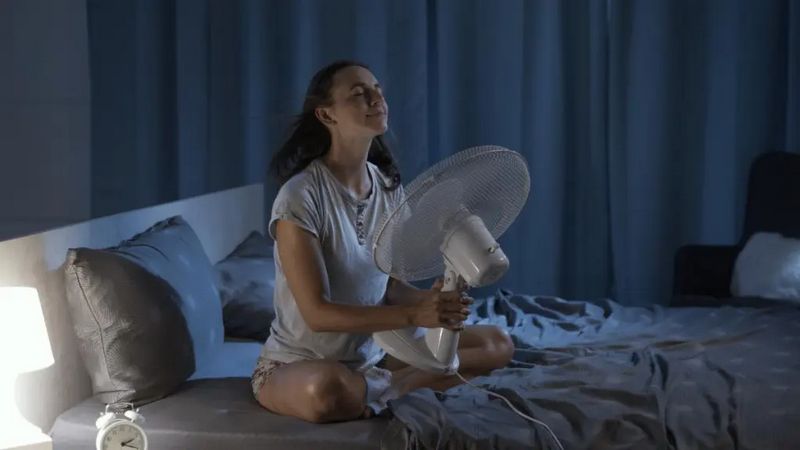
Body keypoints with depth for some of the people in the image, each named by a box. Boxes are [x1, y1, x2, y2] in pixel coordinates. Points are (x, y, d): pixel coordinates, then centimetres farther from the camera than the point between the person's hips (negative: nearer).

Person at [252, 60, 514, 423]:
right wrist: (414, 315, -33)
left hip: (374, 353, 7)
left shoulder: (389, 188, 1)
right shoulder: (300, 195, -21)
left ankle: (378, 389, -12)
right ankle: (394, 387, -10)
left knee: (497, 344, 1)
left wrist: (430, 299, -19)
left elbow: (391, 286, 4)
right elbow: (318, 314, -24)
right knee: (328, 390, -43)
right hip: (298, 365, -7)